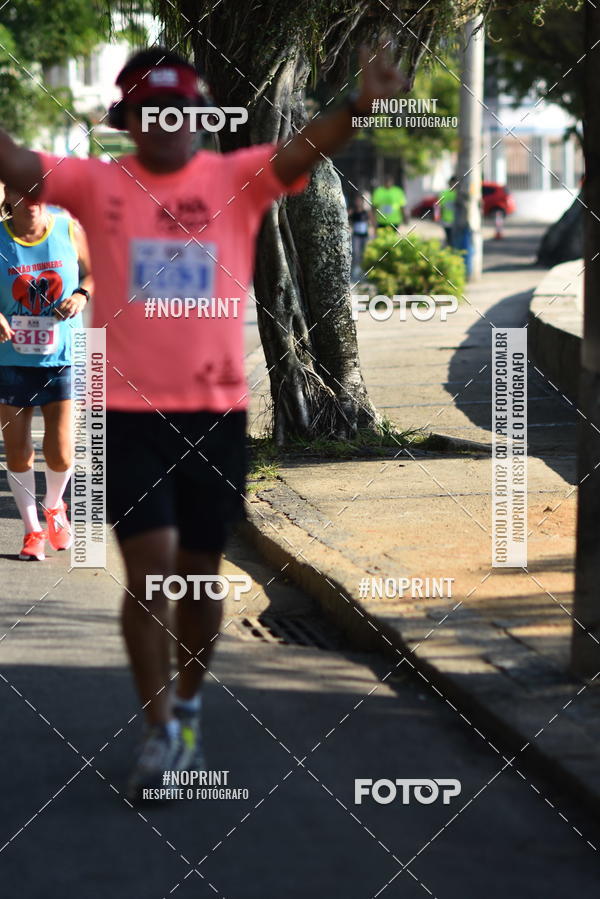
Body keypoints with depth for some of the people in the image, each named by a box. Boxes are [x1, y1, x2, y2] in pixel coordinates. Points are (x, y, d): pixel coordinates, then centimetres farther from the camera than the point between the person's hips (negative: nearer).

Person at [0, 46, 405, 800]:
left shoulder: (235, 179, 0)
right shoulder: (97, 185, 0)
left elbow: (303, 150, -17)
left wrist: (360, 107, -36)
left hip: (215, 411, 2)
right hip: (128, 411, -1)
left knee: (200, 575, 12)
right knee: (149, 570, -8)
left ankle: (188, 708, 34)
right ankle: (159, 733, 5)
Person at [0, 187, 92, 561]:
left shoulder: (70, 231, -4)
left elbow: (94, 273, 11)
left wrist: (81, 295, -10)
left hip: (62, 360, 0)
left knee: (60, 455, -4)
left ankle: (54, 506, 29)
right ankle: (32, 530, 24)